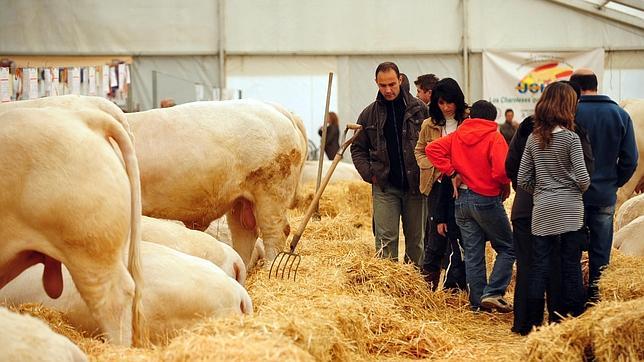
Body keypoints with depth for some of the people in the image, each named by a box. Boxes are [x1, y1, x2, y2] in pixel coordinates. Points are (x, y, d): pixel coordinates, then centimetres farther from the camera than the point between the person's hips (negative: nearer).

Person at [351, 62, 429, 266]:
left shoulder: (419, 109, 2)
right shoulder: (369, 114, 6)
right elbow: (358, 148, 13)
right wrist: (369, 173, 0)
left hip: (415, 184, 0)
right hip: (384, 186, 0)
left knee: (416, 238, 7)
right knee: (385, 238, -4)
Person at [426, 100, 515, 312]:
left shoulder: (457, 136, 6)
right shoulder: (494, 138, -10)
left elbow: (432, 149, -1)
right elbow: (501, 170, -21)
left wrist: (451, 172, 0)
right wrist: (505, 186, -1)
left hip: (462, 199, 5)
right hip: (487, 199, -5)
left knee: (472, 252, 10)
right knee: (507, 249, 6)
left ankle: (477, 301, 11)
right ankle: (492, 293, -8)